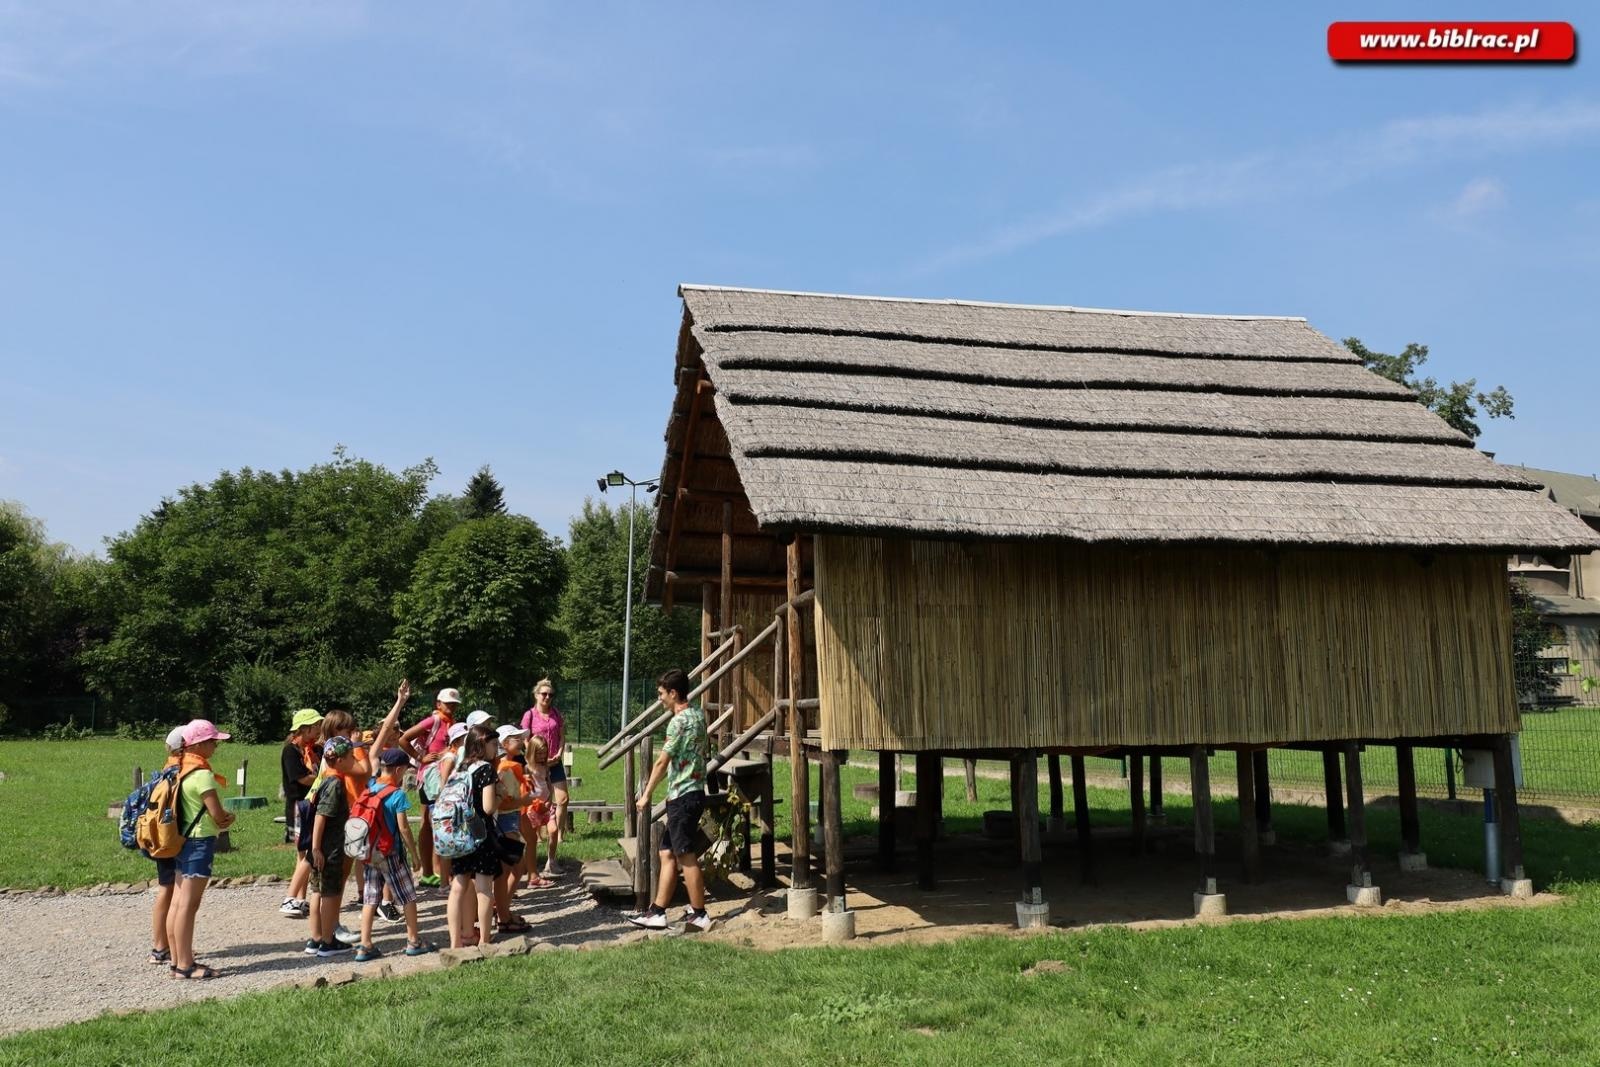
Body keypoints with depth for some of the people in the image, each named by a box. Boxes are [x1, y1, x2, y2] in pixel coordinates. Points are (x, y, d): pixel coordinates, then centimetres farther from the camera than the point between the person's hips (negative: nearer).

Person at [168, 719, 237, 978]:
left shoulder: (182, 770, 11)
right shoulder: (202, 774, -18)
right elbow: (218, 816, -18)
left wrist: (225, 815, 1)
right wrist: (228, 818, 3)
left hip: (183, 839, 9)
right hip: (200, 842, -9)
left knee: (179, 902, 12)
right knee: (189, 905, -5)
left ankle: (178, 961, 18)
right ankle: (185, 966, -1)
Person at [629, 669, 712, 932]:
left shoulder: (678, 722, -17)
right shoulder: (698, 715, 10)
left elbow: (662, 763, -12)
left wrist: (646, 794, -5)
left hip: (682, 796, -10)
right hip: (693, 793, 10)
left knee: (686, 857, -2)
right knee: (668, 854, 11)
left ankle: (699, 914, 6)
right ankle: (657, 912, 14)